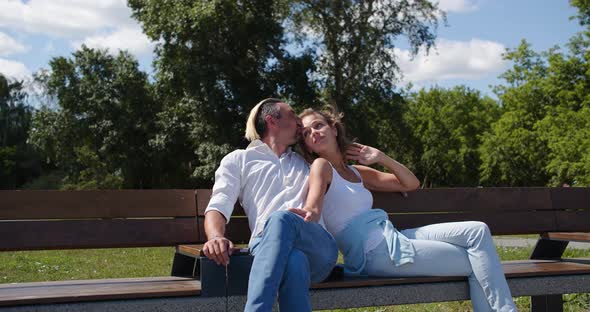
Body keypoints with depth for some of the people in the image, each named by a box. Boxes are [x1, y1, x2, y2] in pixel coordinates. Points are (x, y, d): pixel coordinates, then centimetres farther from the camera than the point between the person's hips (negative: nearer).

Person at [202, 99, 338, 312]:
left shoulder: (304, 163, 38)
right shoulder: (238, 160, 25)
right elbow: (218, 207, 7)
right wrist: (216, 237, -15)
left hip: (320, 247, 2)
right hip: (265, 244, -2)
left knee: (281, 219, -36)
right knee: (294, 260, -41)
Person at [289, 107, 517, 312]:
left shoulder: (357, 172, 20)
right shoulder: (321, 166, -1)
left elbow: (411, 183, 25)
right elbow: (313, 205, -22)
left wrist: (381, 157, 12)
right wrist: (308, 213, -46)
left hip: (393, 238, 8)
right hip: (378, 253, -8)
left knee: (477, 231, 0)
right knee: (475, 261, -7)